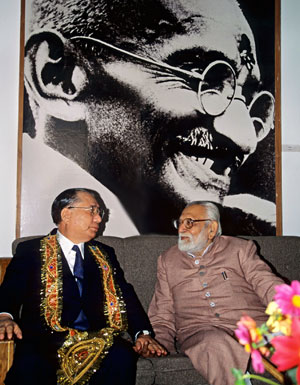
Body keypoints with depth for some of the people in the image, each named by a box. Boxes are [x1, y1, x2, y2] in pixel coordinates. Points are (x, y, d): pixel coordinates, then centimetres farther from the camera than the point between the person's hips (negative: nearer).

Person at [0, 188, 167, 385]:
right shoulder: (31, 250, 11)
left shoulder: (105, 254, 21)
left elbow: (125, 294, 12)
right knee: (28, 365, -34)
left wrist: (143, 332, -5)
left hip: (99, 339, 3)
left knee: (122, 357, -29)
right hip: (47, 338, -2)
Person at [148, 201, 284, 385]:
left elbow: (267, 284, 2)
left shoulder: (240, 249, 15)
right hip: (200, 332, 1)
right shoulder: (168, 260, 21)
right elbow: (163, 316, 20)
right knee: (215, 343, -35)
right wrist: (159, 345, 2)